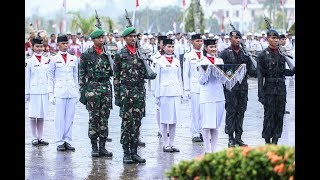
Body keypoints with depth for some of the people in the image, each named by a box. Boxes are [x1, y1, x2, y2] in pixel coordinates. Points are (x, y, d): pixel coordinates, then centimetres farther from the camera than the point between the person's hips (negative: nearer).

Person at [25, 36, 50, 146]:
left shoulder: (47, 60, 8)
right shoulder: (29, 61, -2)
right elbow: (27, 77, -1)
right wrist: (27, 93, -3)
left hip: (44, 91, 3)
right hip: (33, 91, -3)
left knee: (42, 115, 7)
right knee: (33, 115, 0)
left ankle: (40, 138, 13)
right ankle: (35, 138, 8)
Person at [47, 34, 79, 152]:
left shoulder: (73, 59, 10)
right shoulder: (54, 59, 2)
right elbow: (50, 77, 4)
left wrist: (77, 92, 12)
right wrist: (51, 93, -1)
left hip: (71, 91, 3)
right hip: (59, 91, -3)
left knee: (70, 117, 2)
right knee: (60, 117, -3)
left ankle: (67, 141, 9)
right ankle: (60, 142, 2)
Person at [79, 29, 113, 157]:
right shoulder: (86, 55, 0)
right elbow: (81, 75, 0)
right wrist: (82, 92, -5)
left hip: (106, 88, 3)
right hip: (92, 88, -3)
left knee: (104, 118, 4)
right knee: (93, 118, -1)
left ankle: (102, 147, 9)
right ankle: (94, 147, 6)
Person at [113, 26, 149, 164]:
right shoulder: (120, 55, -1)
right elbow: (116, 77, -1)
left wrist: (146, 73, -4)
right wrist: (117, 96, -5)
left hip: (140, 92, 4)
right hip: (126, 92, -4)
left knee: (137, 123, 5)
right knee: (126, 123, -2)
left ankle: (134, 152, 11)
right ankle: (126, 153, 2)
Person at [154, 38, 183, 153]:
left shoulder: (177, 61, 13)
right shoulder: (160, 62, 0)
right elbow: (157, 79, 1)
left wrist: (181, 93, 13)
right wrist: (157, 95, -2)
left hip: (176, 92, 4)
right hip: (165, 92, -4)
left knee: (174, 119, 5)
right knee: (165, 119, -2)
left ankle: (172, 143, 11)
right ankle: (166, 144, 4)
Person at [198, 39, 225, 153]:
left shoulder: (220, 61, 11)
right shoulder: (203, 63, -3)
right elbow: (202, 81, -6)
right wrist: (208, 70, -19)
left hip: (219, 96, 5)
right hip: (207, 97, -5)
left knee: (216, 125, 6)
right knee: (207, 124, -6)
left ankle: (213, 149, 11)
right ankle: (207, 150, -1)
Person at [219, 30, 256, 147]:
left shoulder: (244, 53, 12)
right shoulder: (225, 53, 0)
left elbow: (250, 70, 10)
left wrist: (257, 72, -9)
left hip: (243, 87, 4)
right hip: (230, 87, -4)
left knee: (241, 112, 7)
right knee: (231, 112, -2)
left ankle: (238, 137, 15)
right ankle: (231, 138, 4)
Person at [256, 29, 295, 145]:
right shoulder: (263, 55, -5)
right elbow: (260, 75, -7)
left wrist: (293, 71, -3)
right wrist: (261, 94, -12)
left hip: (281, 88, 5)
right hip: (269, 89, -5)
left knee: (279, 115, 5)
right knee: (269, 115, -1)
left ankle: (275, 140, 13)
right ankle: (267, 141, 8)